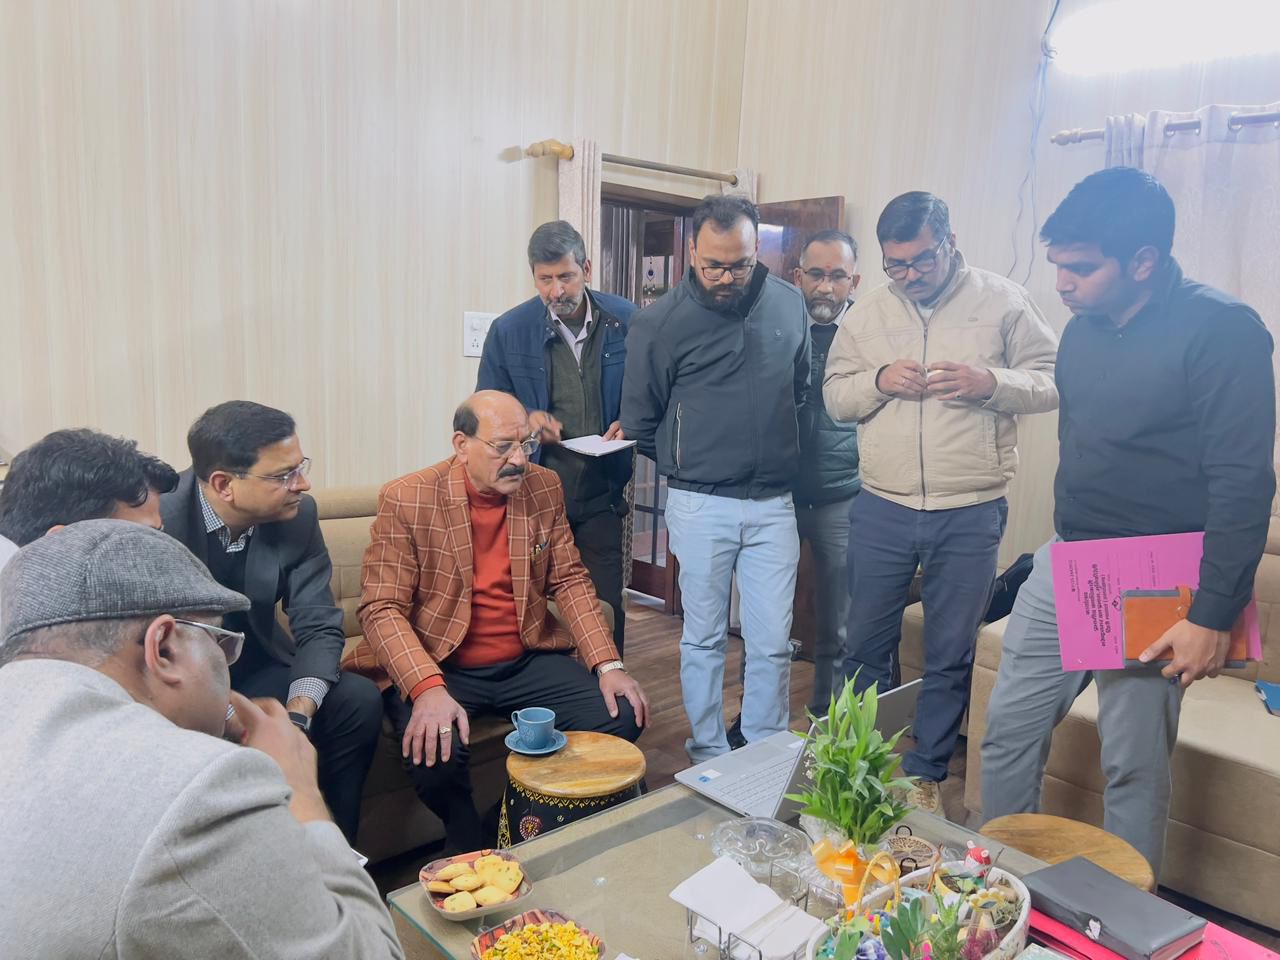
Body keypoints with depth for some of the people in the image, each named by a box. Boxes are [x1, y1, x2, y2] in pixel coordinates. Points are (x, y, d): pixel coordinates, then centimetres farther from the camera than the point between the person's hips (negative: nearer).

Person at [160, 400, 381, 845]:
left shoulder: (298, 515, -11)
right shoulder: (158, 515, -22)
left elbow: (319, 627, -9)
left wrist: (297, 713, -27)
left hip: (254, 670, 4)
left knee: (357, 701, -19)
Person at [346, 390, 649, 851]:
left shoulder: (544, 488, 3)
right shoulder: (406, 500, -11)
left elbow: (570, 580, 5)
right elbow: (381, 608, -14)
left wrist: (608, 664, -8)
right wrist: (428, 688, -31)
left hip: (528, 660, 4)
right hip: (437, 666, -4)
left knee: (623, 716, -13)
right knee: (433, 749, -32)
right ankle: (477, 853, 1)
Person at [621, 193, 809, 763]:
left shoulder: (789, 305, 4)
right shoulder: (660, 321, -6)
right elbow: (639, 423, 2)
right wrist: (686, 464, 9)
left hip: (774, 502, 3)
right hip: (700, 506, -2)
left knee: (773, 642, 6)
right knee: (703, 638, 10)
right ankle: (709, 754, 27)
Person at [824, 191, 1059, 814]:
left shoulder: (1003, 302, 0)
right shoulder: (867, 312, 7)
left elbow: (1053, 382, 0)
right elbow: (835, 396, 8)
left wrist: (990, 383, -18)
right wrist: (879, 381, -12)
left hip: (970, 515, -2)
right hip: (881, 510, 2)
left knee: (950, 657, 9)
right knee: (866, 645, 12)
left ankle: (925, 776, 27)